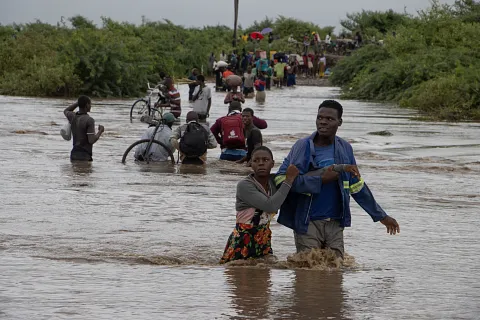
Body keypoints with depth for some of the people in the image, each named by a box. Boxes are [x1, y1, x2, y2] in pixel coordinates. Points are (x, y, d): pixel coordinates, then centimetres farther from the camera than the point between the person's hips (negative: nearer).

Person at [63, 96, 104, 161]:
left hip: (74, 155, 7)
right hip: (84, 157, -7)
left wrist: (78, 102, 23)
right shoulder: (89, 120, -15)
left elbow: (66, 111, 32)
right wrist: (100, 131, -1)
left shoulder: (73, 117, 5)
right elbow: (91, 140, -19)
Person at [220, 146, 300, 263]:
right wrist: (289, 180, -24)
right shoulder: (244, 186, -20)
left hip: (263, 240, 6)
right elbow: (270, 206, -29)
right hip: (243, 242, -6)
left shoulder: (273, 181, 1)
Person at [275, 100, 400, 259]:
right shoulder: (303, 147, -4)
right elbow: (281, 179, -15)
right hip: (307, 222, -4)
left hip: (335, 223, 4)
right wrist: (321, 179, -18)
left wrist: (381, 216, 21)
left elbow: (357, 186, 19)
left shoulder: (344, 149, 10)